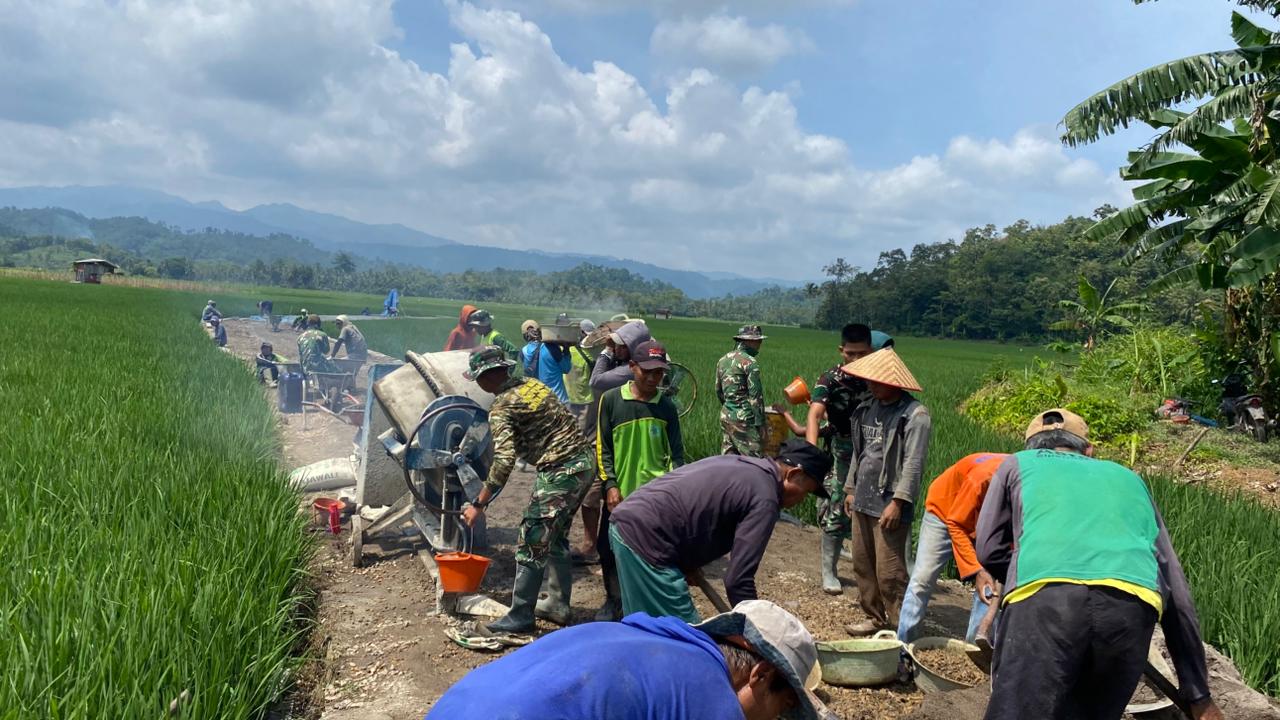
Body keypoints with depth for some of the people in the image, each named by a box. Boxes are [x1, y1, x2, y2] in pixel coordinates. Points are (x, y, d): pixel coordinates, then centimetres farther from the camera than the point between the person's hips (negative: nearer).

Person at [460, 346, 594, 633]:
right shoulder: (532, 383, 12)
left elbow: (504, 460, -21)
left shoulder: (501, 409, -12)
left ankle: (520, 616, 12)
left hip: (558, 473, -9)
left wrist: (479, 504, -17)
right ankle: (558, 605, 30)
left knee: (532, 545, 2)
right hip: (584, 462, 9)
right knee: (556, 538, 21)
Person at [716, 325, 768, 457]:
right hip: (744, 418, -8)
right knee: (752, 459, -5)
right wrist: (760, 423, -10)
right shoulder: (750, 362, -12)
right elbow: (755, 395, -13)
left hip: (725, 416, 8)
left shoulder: (723, 360, 12)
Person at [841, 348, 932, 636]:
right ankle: (875, 617, 30)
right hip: (863, 500, 8)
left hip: (889, 504, -8)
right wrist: (851, 488, 19)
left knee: (889, 570, -6)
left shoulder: (915, 415, -12)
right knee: (862, 564, 15)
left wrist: (897, 503, -20)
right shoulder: (868, 408, 11)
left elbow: (913, 464, -17)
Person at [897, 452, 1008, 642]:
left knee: (989, 585, -6)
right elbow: (956, 524, -30)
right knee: (922, 580, -5)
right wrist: (976, 571, -37)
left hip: (986, 522, 4)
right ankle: (902, 644, 3)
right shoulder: (982, 477, -41)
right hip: (944, 509, -4)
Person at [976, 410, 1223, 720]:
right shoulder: (1128, 478, 37)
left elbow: (990, 551, 25)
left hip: (1044, 598, -3)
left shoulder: (1018, 464, 32)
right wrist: (1199, 695, 38)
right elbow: (1176, 587, 35)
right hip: (1132, 607, 3)